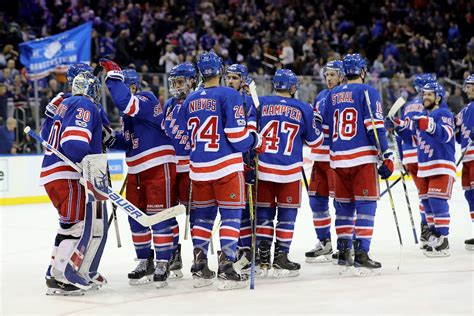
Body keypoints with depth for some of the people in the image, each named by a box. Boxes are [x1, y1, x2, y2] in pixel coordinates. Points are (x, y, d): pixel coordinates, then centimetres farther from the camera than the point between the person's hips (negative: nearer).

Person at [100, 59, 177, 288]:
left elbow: (125, 101, -35)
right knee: (136, 217, 10)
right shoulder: (127, 111, 14)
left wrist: (113, 74, -27)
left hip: (158, 167, -9)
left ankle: (162, 263, 0)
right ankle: (145, 262, 21)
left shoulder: (146, 100, -14)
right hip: (136, 170, 9)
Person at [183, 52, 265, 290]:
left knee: (203, 215, 14)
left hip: (198, 168, 5)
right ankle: (226, 268, -7)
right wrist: (257, 141, 5)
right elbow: (237, 134, -13)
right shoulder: (229, 95, -8)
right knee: (231, 216, -1)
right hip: (226, 166, -5)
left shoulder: (190, 100, 10)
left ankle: (199, 268, 14)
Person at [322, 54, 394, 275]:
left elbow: (325, 129, 17)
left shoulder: (332, 95, 13)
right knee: (365, 205, -3)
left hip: (338, 158, 5)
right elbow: (375, 127, -11)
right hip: (363, 157, -5)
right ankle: (361, 254, -10)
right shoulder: (367, 92, -3)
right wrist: (385, 157, -10)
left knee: (344, 206, 13)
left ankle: (343, 254, 14)